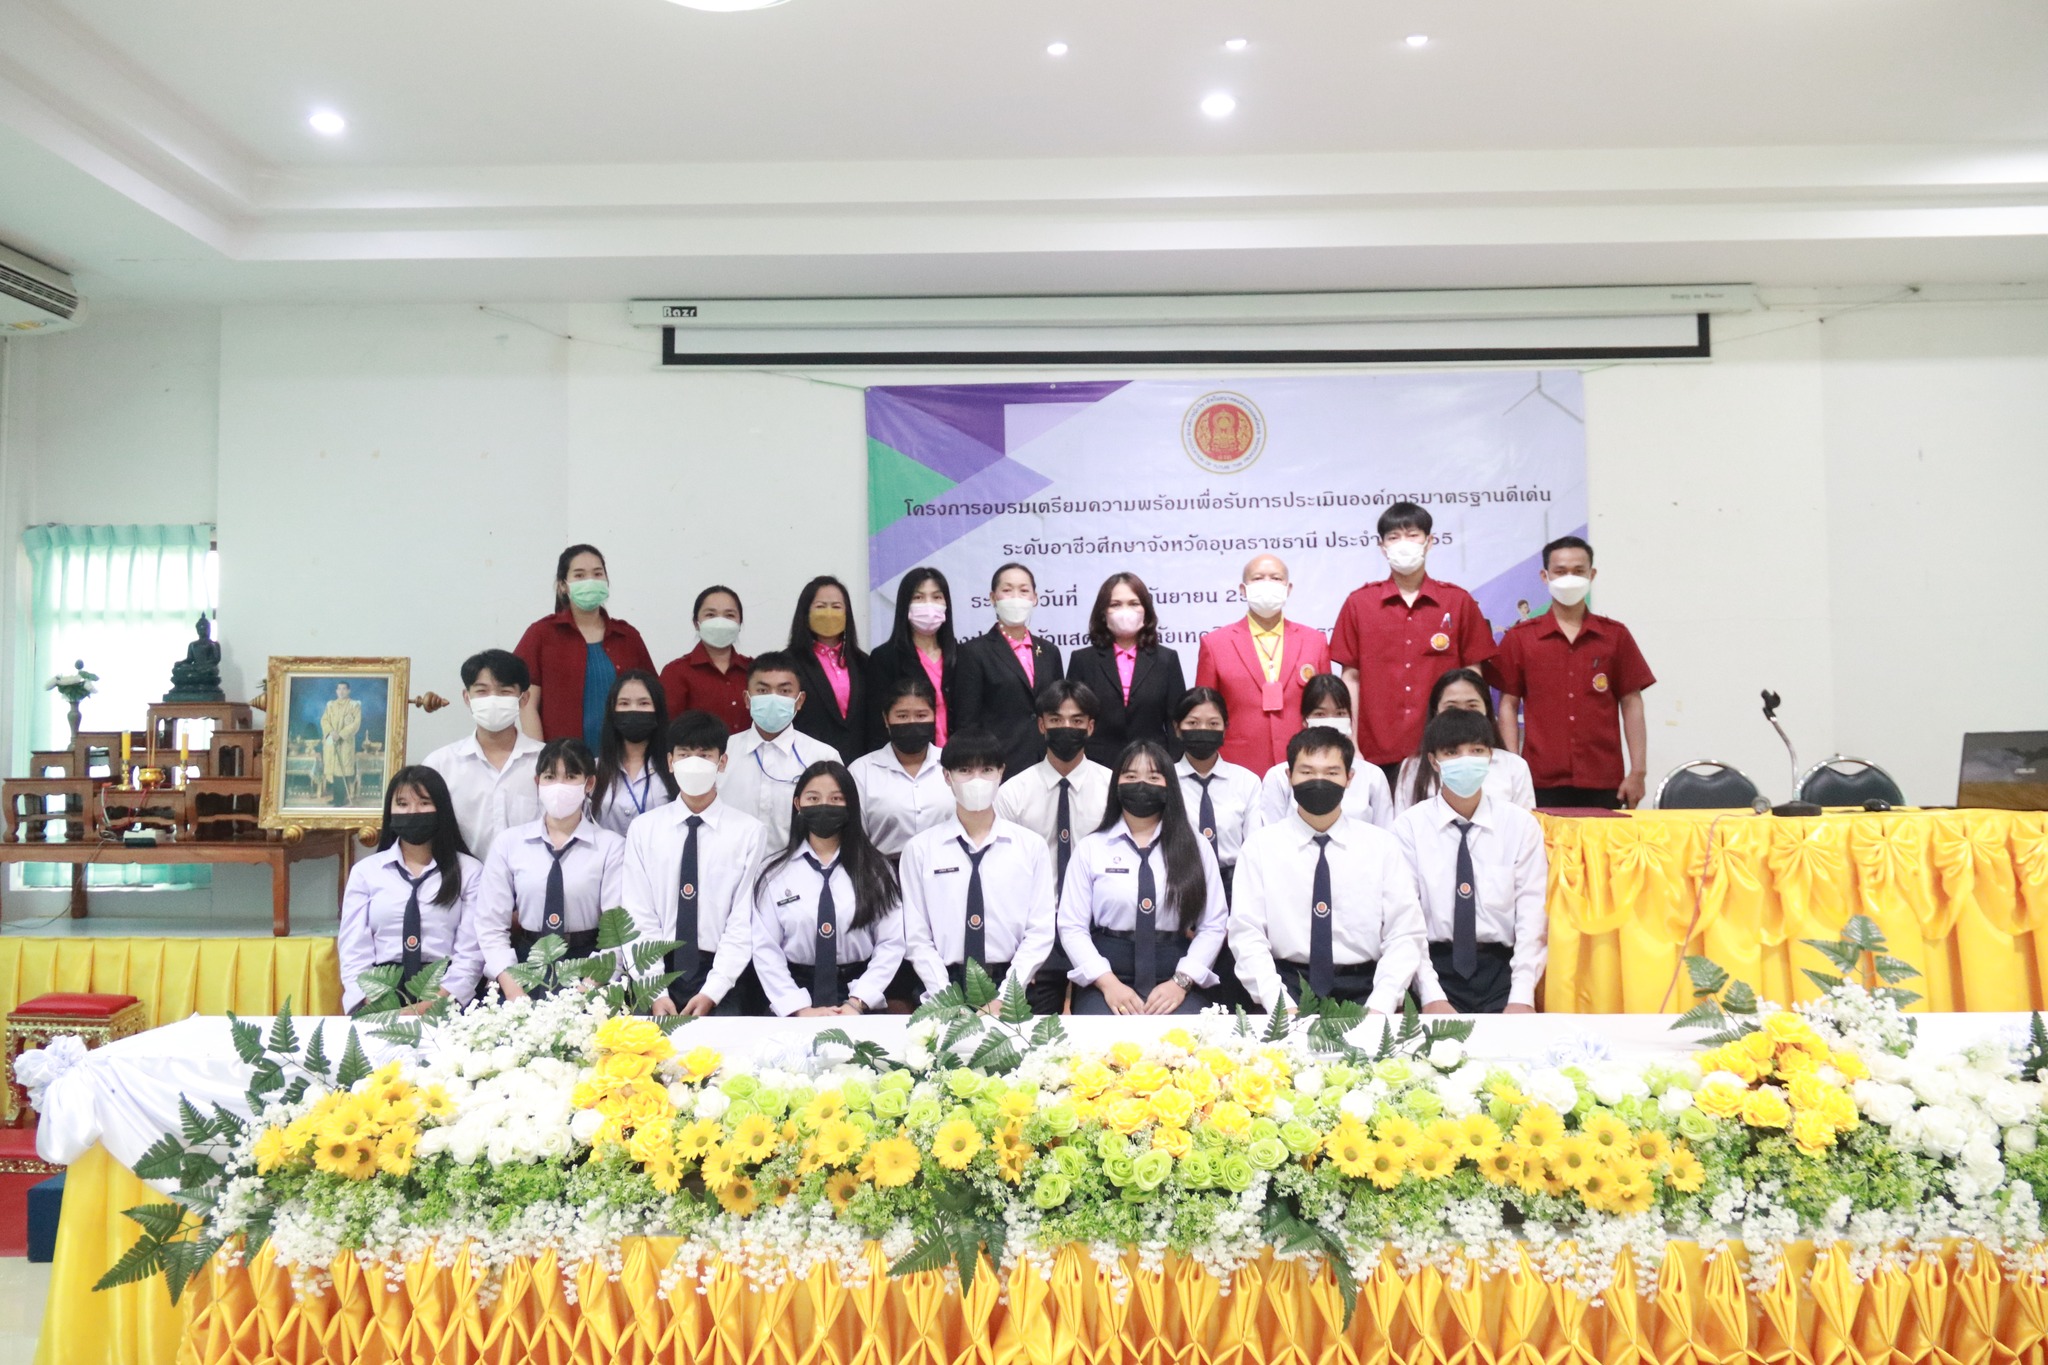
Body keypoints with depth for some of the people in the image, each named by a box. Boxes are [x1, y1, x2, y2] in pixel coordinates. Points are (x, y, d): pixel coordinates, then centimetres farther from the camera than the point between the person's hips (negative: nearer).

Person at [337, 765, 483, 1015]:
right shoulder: (365, 871, 13)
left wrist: (426, 1009, -14)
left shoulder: (469, 871, 8)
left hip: (444, 999, -1)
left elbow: (471, 955, 0)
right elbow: (354, 954, 5)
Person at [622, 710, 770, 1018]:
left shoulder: (750, 832, -1)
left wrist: (711, 993, -12)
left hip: (724, 973, -1)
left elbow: (744, 922, -4)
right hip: (659, 969, 1)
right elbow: (639, 919, 0)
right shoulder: (643, 829, 5)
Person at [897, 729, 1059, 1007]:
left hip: (1015, 988, 0)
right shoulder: (920, 849, 5)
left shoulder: (1031, 846, 7)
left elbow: (1040, 932, 2)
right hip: (947, 984, 0)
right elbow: (917, 937, 2)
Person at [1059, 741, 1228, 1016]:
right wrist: (1108, 983, -11)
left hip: (1174, 978, 0)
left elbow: (1213, 925, 4)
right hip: (1106, 977, 0)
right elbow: (1072, 926, 2)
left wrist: (1182, 982, -10)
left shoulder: (1196, 847, 10)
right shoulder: (1090, 848, 9)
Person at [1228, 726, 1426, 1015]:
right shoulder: (1260, 847, 3)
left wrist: (1380, 1007, -12)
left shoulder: (1382, 846, 6)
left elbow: (1404, 936, 2)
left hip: (1362, 991, 2)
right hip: (1289, 986, -1)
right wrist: (1281, 1006, -15)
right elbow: (1247, 936, -2)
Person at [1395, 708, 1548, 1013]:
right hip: (1436, 965, -1)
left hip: (1500, 966, 2)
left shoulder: (1521, 824, 5)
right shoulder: (1409, 826, 0)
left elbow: (1532, 916, 0)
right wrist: (1431, 996, -15)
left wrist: (1522, 996, -11)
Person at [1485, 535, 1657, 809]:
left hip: (1603, 784, 1)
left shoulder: (1615, 636, 8)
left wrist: (1638, 771, 2)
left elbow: (1631, 703, 8)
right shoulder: (1519, 638, 5)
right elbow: (1508, 705, 5)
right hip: (1541, 783, -1)